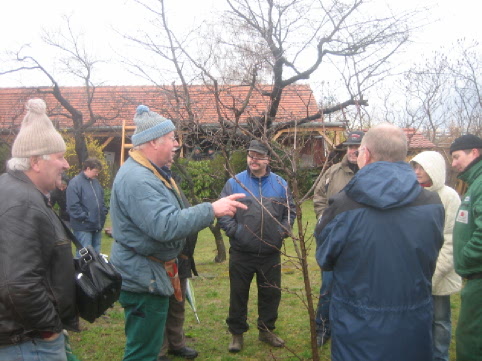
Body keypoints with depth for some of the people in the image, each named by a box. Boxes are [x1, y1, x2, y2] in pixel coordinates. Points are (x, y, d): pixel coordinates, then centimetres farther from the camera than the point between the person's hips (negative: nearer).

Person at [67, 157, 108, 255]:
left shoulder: (95, 182, 14)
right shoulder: (75, 183, -12)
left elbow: (101, 199, 26)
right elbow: (73, 206, -18)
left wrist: (104, 212, 11)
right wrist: (85, 217, -17)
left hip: (97, 226, 8)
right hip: (83, 227, -8)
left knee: (96, 253, 16)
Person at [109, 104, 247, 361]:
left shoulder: (145, 172, 12)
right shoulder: (138, 179, -25)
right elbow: (166, 226, -33)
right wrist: (211, 210, -29)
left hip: (149, 277, 11)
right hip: (144, 280, -11)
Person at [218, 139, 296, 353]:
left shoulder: (280, 184, 4)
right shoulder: (234, 183, -4)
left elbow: (290, 211, 12)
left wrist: (283, 230, 0)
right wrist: (234, 230, -13)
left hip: (271, 253, 2)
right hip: (241, 253, -2)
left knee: (271, 293, 14)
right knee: (238, 294, 8)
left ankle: (266, 330, 33)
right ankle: (237, 333, 25)